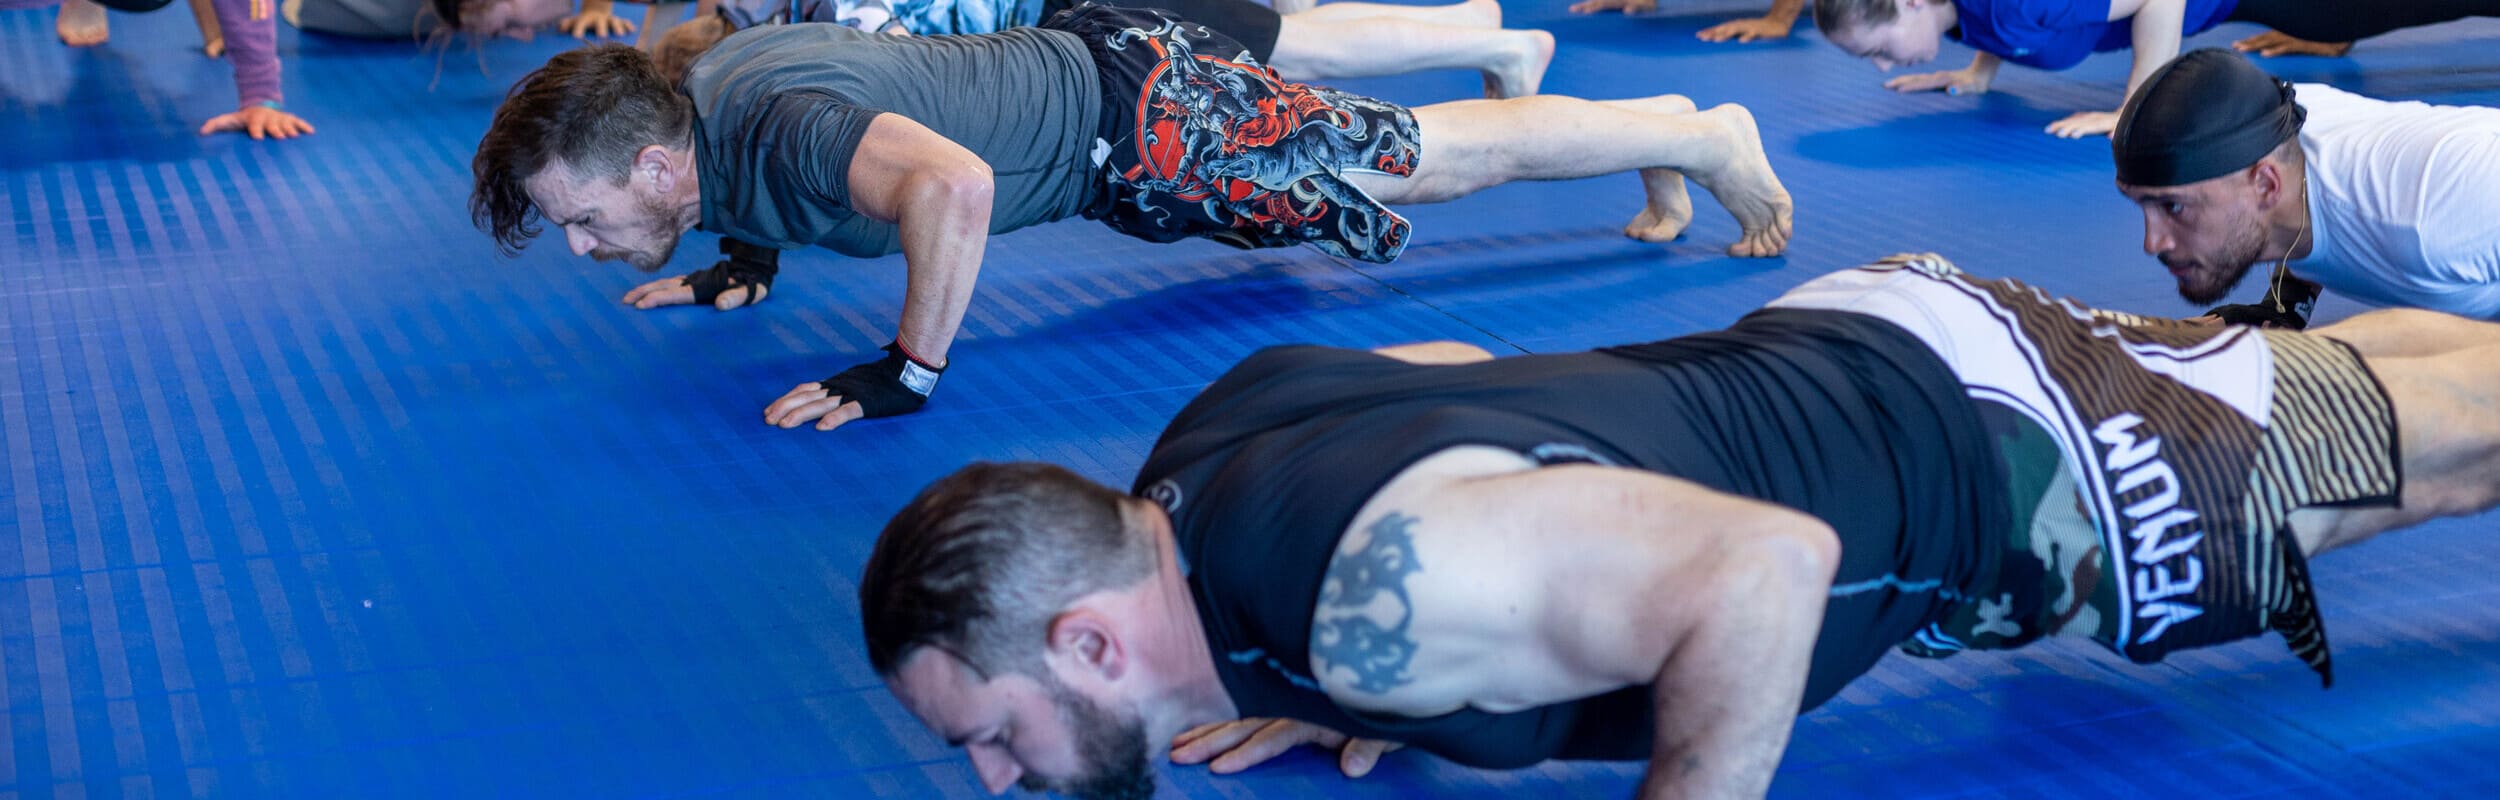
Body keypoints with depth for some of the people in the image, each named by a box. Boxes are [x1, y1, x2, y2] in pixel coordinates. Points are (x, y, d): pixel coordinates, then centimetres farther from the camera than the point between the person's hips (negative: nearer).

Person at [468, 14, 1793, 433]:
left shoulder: (770, 131, -32)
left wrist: (904, 376, -40)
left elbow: (953, 185, -49)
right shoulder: (704, 82, -4)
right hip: (1080, 54, 8)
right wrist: (748, 268, 11)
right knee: (1394, 133, 25)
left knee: (1435, 158, 5)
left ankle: (1698, 133, 19)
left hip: (1142, 123, -8)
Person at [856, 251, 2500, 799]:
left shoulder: (1366, 590, -38)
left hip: (1989, 452, -7)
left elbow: (1763, 567, -42)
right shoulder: (1210, 435, -10)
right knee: (2300, 379, 29)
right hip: (1837, 340, 7)